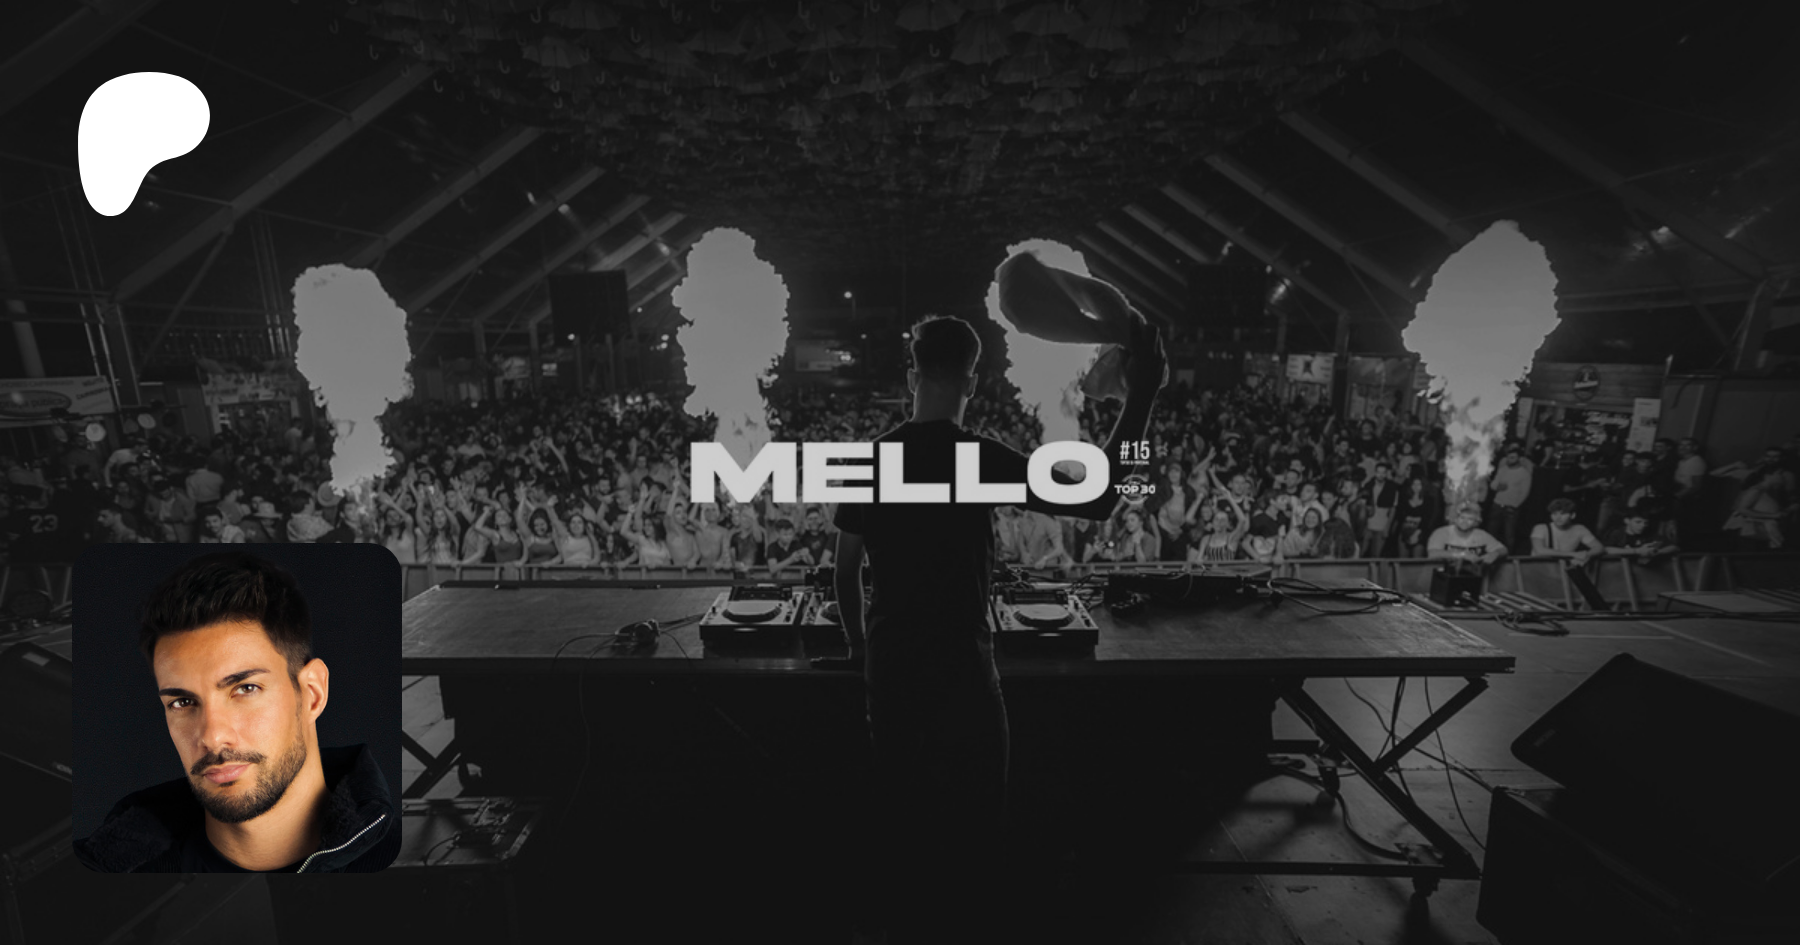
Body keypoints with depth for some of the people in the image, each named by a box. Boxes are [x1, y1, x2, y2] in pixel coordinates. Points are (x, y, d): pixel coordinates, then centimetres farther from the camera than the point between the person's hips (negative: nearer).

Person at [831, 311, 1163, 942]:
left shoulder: (871, 458, -1)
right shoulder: (979, 457, -16)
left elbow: (846, 571, 6)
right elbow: (1096, 502, -19)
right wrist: (1140, 397, -15)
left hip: (891, 664, 5)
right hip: (959, 664, -5)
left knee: (900, 807, 22)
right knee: (969, 818, 16)